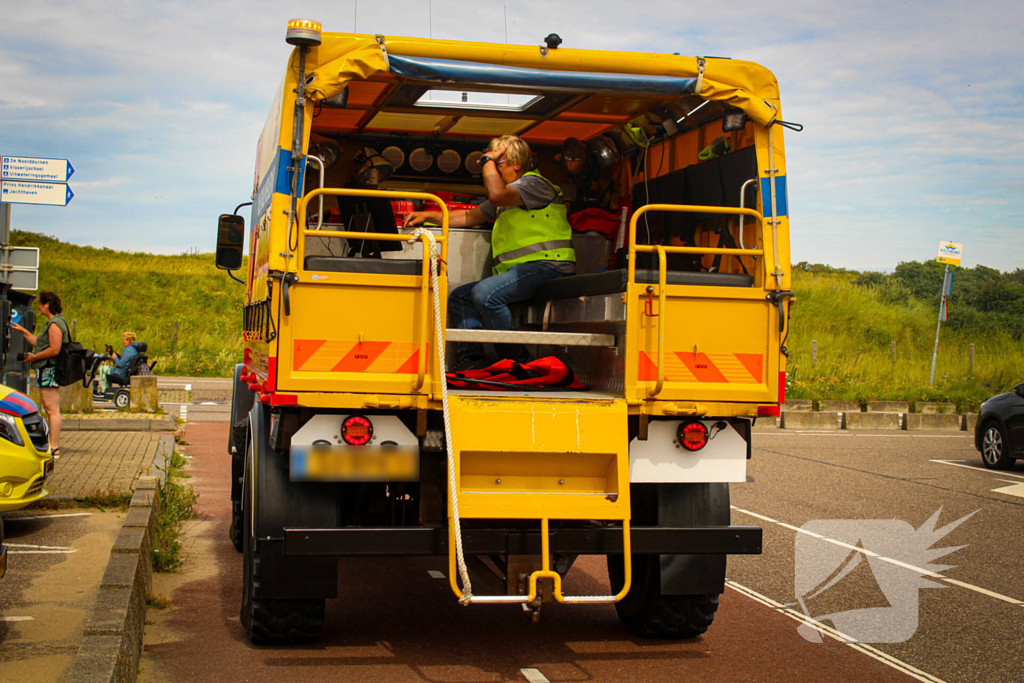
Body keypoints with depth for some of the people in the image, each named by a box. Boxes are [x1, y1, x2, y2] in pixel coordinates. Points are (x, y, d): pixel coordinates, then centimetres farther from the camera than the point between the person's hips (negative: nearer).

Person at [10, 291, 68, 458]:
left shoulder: (55, 324, -14)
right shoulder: (52, 323, 20)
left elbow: (54, 349, -22)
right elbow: (40, 343, 29)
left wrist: (34, 357, -12)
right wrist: (22, 331, 33)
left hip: (50, 370, -11)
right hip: (47, 371, 11)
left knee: (52, 410, -11)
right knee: (50, 410, 14)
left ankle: (54, 448, -12)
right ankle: (53, 445, 18)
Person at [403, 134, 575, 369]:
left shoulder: (534, 183, -5)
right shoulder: (507, 199, 27)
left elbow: (496, 195, -24)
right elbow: (471, 216, 33)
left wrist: (488, 161, -7)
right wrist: (428, 216, 25)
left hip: (547, 266, -10)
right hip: (520, 270, 10)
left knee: (484, 293, -28)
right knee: (459, 296, 6)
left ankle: (517, 359, -18)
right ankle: (473, 357, -6)